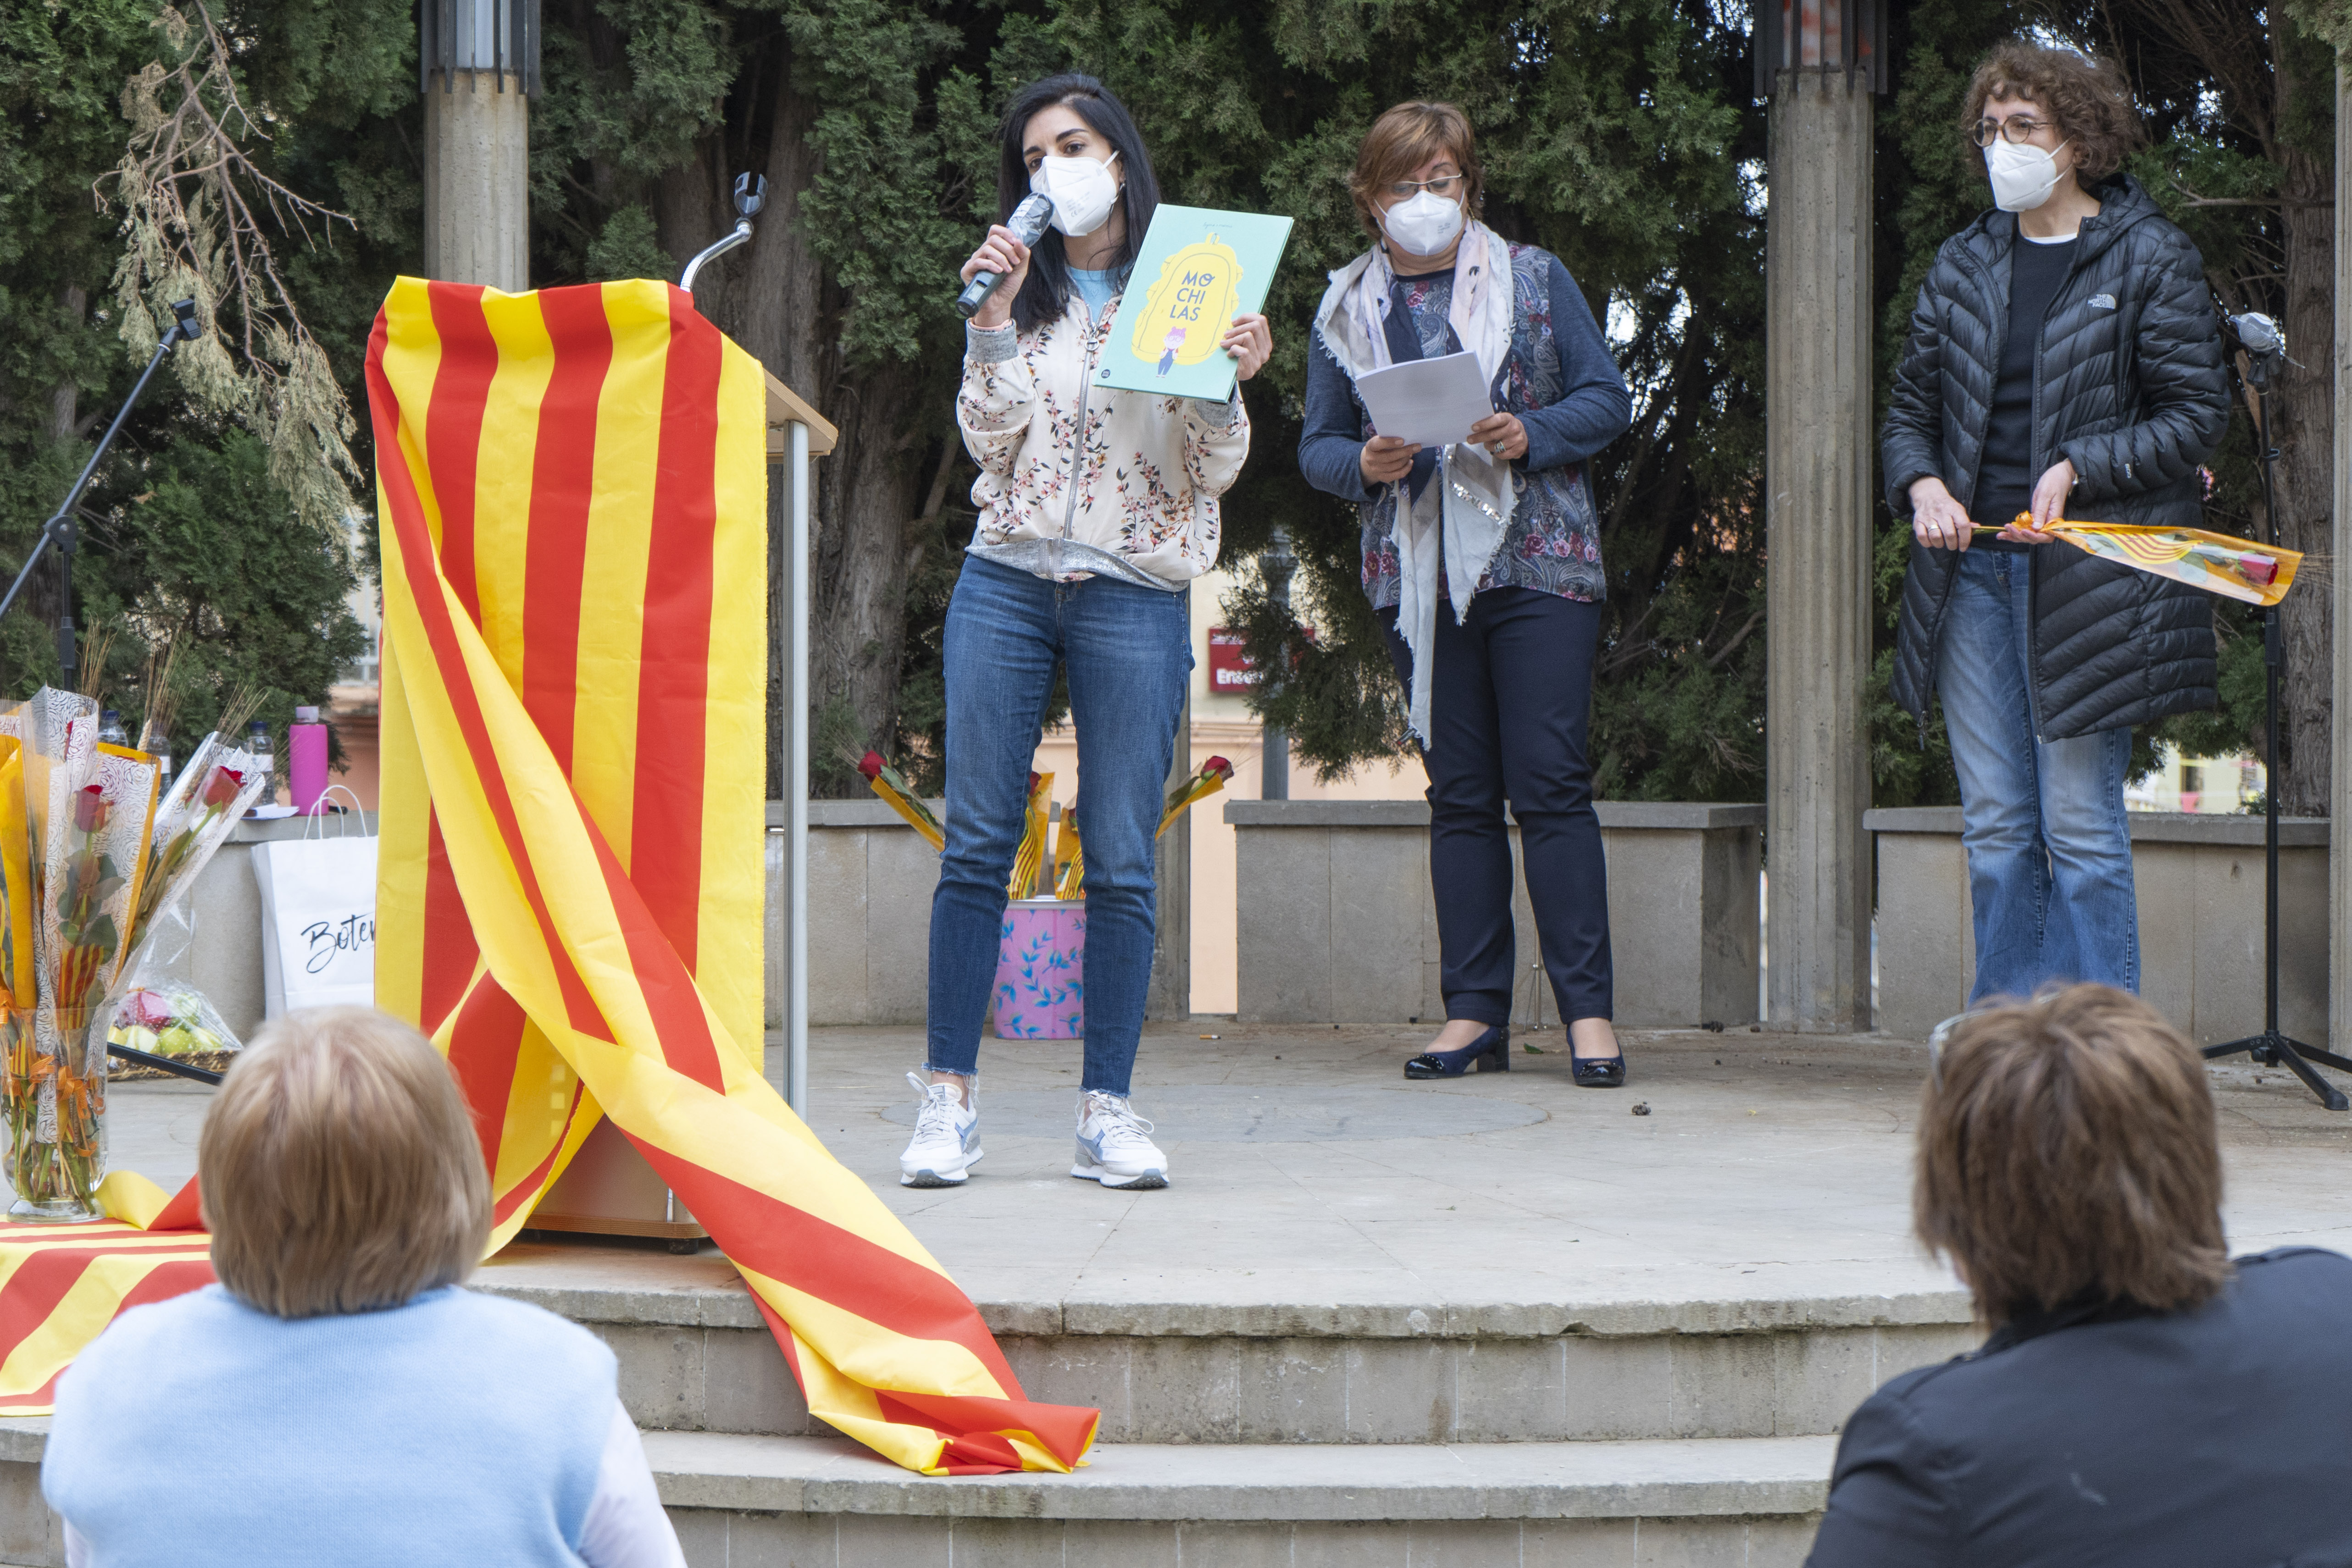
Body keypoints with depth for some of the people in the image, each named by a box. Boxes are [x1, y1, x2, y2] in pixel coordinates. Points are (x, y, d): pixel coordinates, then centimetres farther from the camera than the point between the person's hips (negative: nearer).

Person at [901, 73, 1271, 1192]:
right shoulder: (1021, 293, 13)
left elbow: (1215, 472, 2)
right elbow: (989, 439, 3)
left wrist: (1229, 384, -16)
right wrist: (993, 318, -6)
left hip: (1136, 593, -2)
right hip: (1007, 583, 2)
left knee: (1122, 864, -2)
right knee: (977, 844, -2)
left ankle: (1107, 1111, 2)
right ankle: (950, 1098, 1)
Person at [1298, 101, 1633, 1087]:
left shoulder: (1535, 281, 8)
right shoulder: (1347, 310, 12)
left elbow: (1607, 400, 5)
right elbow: (1316, 446, 13)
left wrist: (1532, 434, -13)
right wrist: (1365, 464, -9)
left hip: (1535, 562, -2)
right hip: (1416, 575, 2)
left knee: (1550, 783, -7)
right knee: (1459, 793, 4)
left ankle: (1588, 1010, -6)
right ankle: (1475, 1013, 7)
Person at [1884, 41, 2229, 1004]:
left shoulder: (2149, 260, -1)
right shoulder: (1964, 265, 14)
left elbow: (2194, 418, -2)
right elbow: (1911, 409, 17)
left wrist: (2075, 470, -14)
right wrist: (1923, 487, -4)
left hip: (2089, 570, -5)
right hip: (1973, 562, 5)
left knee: (2079, 822, -4)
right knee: (1995, 823, 6)